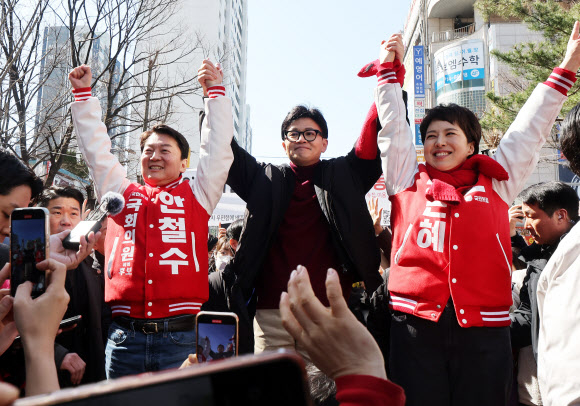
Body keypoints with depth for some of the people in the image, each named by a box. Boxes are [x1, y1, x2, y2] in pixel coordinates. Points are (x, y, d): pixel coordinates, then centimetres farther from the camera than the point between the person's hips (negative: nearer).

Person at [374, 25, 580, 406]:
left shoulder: (496, 182, 13)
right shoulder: (409, 181, 11)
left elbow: (530, 129, 15)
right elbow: (393, 125, 15)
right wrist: (389, 69, 19)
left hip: (484, 328, 1)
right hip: (416, 322, 0)